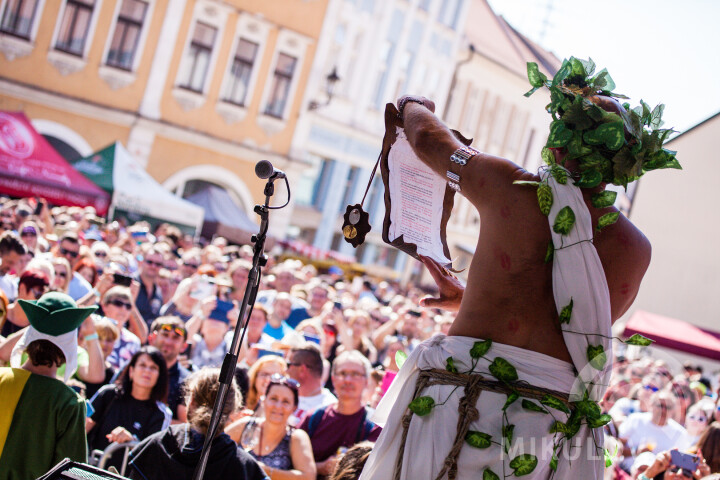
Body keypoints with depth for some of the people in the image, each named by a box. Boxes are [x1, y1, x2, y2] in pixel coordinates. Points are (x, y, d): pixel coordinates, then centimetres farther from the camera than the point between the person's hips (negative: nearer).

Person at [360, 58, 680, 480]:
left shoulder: (510, 185, -5)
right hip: (555, 421, 3)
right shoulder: (636, 250, 4)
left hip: (461, 395, -3)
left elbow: (427, 137, 12)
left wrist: (414, 106, 37)